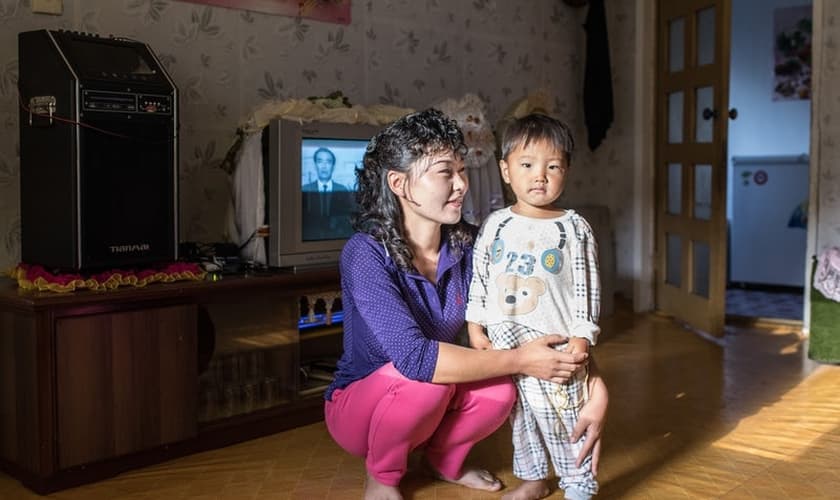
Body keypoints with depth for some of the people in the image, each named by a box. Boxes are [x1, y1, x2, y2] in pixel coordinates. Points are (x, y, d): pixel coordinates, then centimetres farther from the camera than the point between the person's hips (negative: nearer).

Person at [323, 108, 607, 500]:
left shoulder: (468, 245, -12)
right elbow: (415, 357, -37)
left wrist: (595, 385, -30)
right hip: (358, 405, -4)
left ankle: (444, 457, 8)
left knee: (500, 391, -24)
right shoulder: (367, 254, -27)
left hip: (429, 408, 4)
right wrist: (519, 360, -33)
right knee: (423, 377, -33)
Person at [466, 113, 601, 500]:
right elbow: (479, 278, 9)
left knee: (564, 419, 2)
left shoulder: (574, 228, -4)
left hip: (556, 344, -4)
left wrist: (582, 335, -10)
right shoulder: (495, 225, 3)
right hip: (505, 345, 4)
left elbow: (587, 287, -5)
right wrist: (475, 325, 5)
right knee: (520, 416, 16)